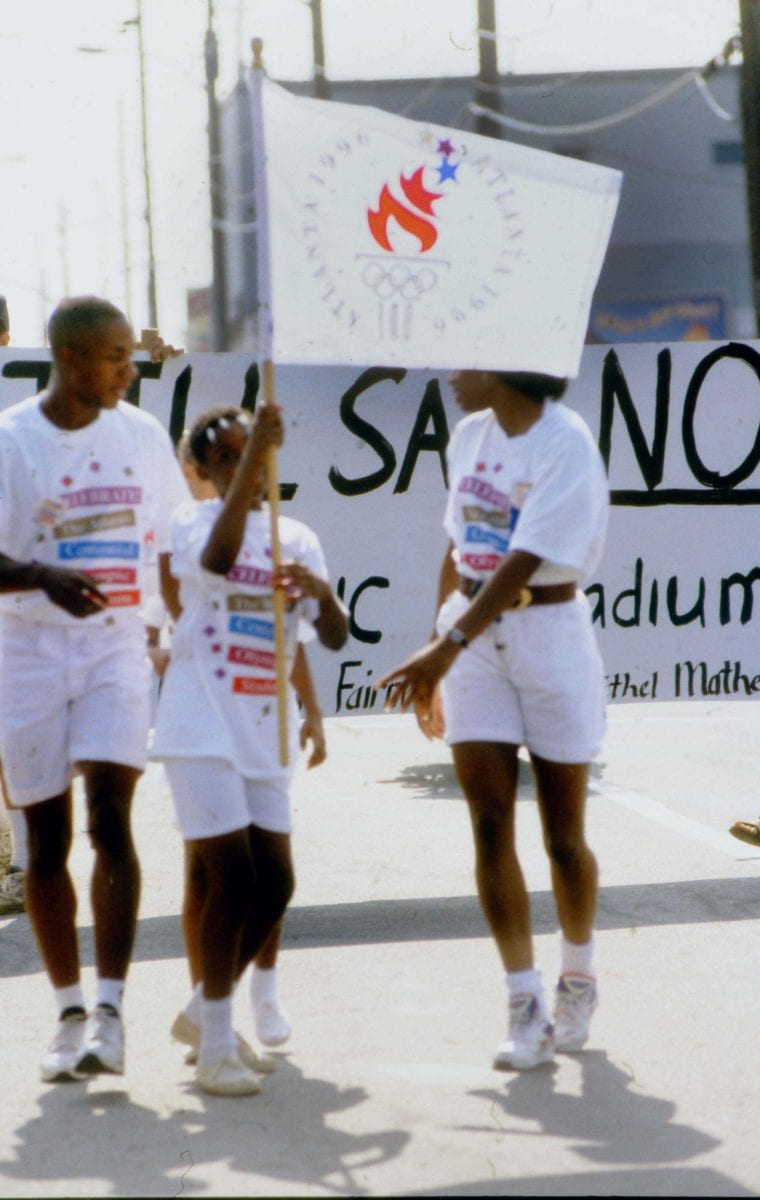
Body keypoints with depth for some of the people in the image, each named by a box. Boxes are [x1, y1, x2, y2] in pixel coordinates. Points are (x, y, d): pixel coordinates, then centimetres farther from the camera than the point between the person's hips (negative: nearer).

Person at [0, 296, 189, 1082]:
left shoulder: (142, 435, 5)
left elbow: (174, 547, 14)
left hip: (117, 645, 2)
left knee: (110, 818, -13)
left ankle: (109, 1008, -12)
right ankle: (69, 1012, 15)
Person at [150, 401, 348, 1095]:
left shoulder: (298, 538, 10)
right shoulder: (194, 521, -5)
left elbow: (335, 637, 2)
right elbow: (218, 556, -30)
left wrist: (321, 591, -20)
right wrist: (254, 454, -40)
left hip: (265, 737, 6)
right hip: (202, 731, -6)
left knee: (275, 885, 5)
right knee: (232, 880, -11)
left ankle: (206, 1013, 25)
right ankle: (215, 1047, -2)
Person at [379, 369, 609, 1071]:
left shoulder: (565, 443, -15)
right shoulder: (470, 436, 7)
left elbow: (523, 562, -23)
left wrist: (446, 649, -30)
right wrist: (435, 660, 16)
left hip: (549, 636, -5)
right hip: (472, 637, 5)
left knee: (564, 835, 6)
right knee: (490, 823, -4)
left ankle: (578, 979, 29)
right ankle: (526, 1006, -2)